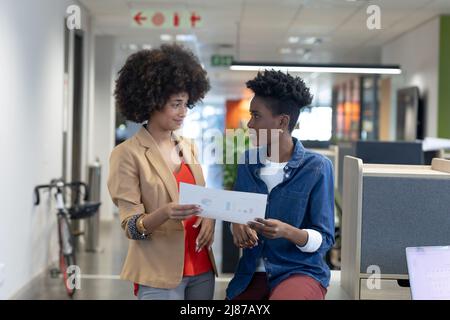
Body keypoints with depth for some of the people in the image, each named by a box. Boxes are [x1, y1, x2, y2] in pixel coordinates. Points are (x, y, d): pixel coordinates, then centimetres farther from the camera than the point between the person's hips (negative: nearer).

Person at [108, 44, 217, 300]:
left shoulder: (189, 147, 9)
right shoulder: (128, 154, -10)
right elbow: (132, 228, -11)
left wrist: (209, 217, -6)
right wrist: (166, 213, -30)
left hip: (201, 268, 6)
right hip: (160, 274, -6)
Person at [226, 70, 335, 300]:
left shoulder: (316, 168, -9)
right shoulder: (248, 161, 5)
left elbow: (324, 240, -9)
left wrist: (287, 231, -27)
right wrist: (237, 226, -9)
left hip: (301, 271, -4)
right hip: (252, 273, 5)